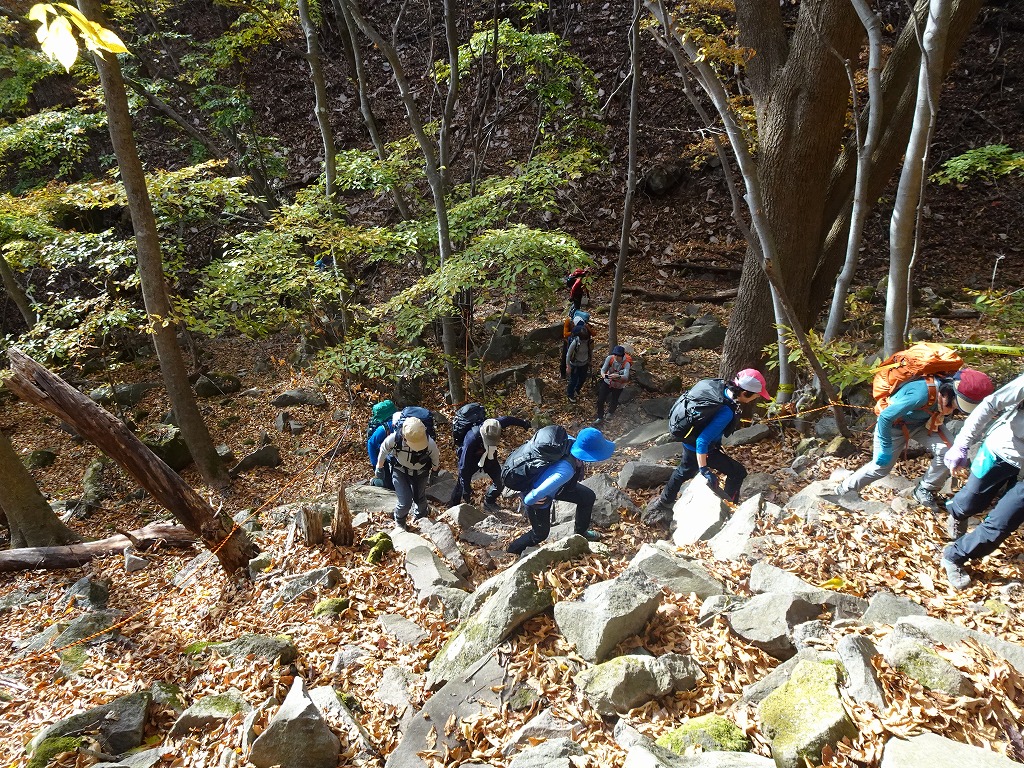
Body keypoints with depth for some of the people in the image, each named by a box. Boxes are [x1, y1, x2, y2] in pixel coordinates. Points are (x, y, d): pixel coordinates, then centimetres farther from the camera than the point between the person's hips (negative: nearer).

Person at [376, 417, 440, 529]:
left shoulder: (430, 443, -36)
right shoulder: (394, 439, -37)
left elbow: (435, 456, -10)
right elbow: (383, 450, -12)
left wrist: (435, 469, 10)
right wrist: (379, 466, 6)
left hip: (420, 472, 1)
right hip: (400, 471, -1)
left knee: (419, 498, 19)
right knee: (405, 502, -9)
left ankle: (421, 516, 56)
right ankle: (400, 523, 25)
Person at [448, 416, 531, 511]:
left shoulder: (494, 427, -32)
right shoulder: (471, 440, -43)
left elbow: (507, 420, -7)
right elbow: (464, 466, -35)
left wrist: (523, 423, 12)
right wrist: (466, 489, -30)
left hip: (489, 456, 4)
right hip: (471, 458, -4)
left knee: (500, 481, -2)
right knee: (461, 485, -1)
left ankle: (489, 503, 22)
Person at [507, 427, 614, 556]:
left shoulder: (572, 444, -26)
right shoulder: (565, 471, -46)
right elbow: (536, 494, -48)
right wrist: (527, 501, -25)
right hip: (536, 497, -7)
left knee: (589, 497, 10)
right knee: (541, 534, 12)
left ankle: (581, 532, 35)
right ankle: (512, 552, 39)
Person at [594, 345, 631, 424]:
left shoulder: (626, 363, -30)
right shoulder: (609, 358, -22)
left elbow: (626, 377, -40)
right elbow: (603, 369, -22)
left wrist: (618, 376, -61)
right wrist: (603, 375, -46)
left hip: (618, 385, -2)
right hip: (607, 382, 2)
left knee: (614, 401, 18)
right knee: (600, 400, 2)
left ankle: (611, 412, 54)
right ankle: (600, 417, 26)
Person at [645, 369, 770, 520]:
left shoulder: (719, 385, -14)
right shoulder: (726, 412, -35)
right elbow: (703, 441, -36)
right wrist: (704, 470, -31)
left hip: (688, 439, 8)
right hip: (700, 449, -8)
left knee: (684, 471, 31)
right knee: (738, 472, 7)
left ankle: (664, 502, 49)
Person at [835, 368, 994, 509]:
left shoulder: (949, 390, -20)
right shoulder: (922, 393, -41)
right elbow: (885, 417, -34)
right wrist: (886, 449, -25)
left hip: (923, 421, 6)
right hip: (893, 424, -6)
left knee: (948, 452, -13)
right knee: (881, 465, -2)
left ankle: (924, 491, 9)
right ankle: (845, 489, 20)